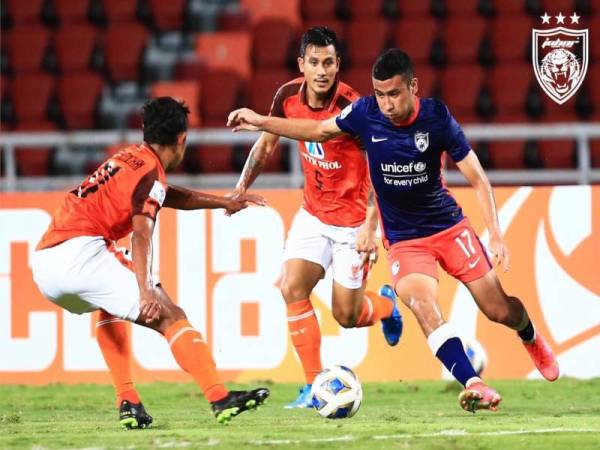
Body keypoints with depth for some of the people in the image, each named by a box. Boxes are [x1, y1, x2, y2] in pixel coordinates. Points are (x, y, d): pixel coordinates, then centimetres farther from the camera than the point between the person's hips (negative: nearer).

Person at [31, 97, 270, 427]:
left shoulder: (129, 158, 24)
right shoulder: (151, 172, -3)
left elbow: (168, 196, 43)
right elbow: (141, 233, -19)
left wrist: (224, 202, 52)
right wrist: (145, 293, -30)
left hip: (44, 265, 9)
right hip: (79, 254, -9)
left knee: (110, 303, 35)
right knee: (170, 317, -8)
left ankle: (127, 404, 22)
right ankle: (221, 400, -19)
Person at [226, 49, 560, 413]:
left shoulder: (436, 117, -17)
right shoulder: (366, 114, -12)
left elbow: (478, 179, -11)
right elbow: (319, 130, 9)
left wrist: (496, 234, -20)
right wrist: (260, 122, 5)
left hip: (449, 226, 0)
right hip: (404, 241, 0)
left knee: (499, 310, 3)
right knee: (423, 303, -28)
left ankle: (531, 338, 40)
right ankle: (473, 385, -33)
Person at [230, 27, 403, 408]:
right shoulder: (288, 97, -8)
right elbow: (267, 142, 12)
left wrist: (370, 227, -29)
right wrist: (242, 186, 5)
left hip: (352, 222, -5)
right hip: (313, 214, 5)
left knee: (346, 316, 0)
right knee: (292, 288, -14)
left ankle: (387, 305, 37)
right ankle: (314, 386, -6)